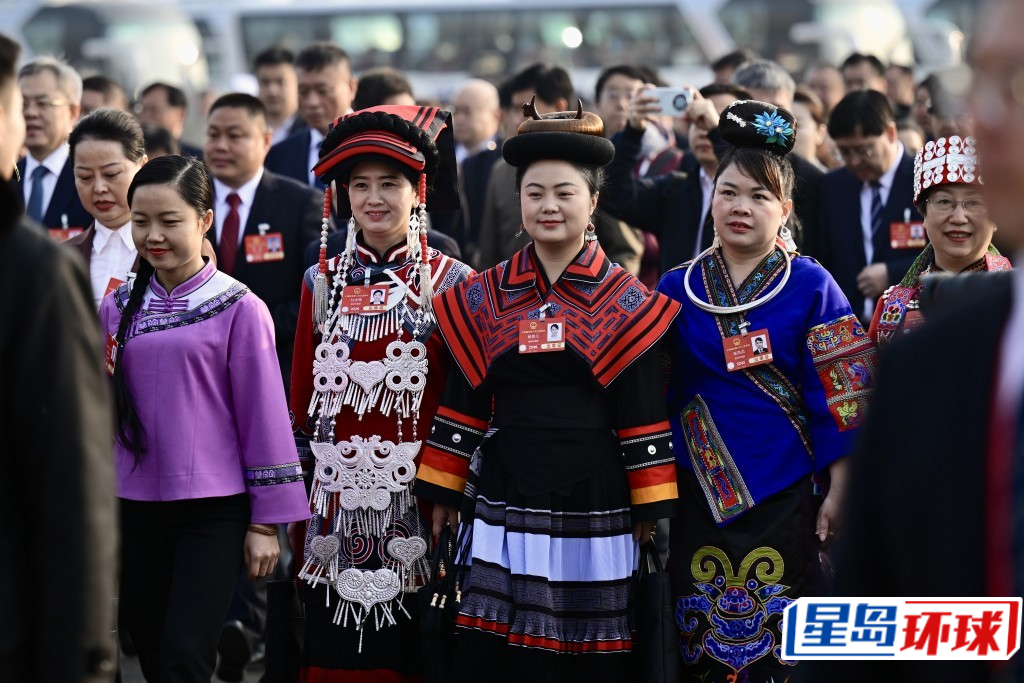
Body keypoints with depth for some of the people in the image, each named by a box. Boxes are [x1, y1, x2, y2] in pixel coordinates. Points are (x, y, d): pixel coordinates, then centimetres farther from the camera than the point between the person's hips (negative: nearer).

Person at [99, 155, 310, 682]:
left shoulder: (238, 309, -7)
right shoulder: (119, 307, 7)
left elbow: (263, 414, -4)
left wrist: (266, 521, -4)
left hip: (213, 511, -5)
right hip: (135, 506, 5)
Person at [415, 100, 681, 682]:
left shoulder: (627, 305, 0)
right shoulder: (484, 300, 6)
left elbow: (644, 418, 0)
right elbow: (463, 405, 9)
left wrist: (650, 512, -2)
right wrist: (443, 497, 7)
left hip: (596, 514, -2)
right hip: (505, 511, 2)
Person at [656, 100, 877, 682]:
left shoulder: (812, 289, -2)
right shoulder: (677, 290, 5)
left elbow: (841, 404, -4)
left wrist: (838, 494, -7)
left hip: (784, 498, -2)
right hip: (698, 496, 2)